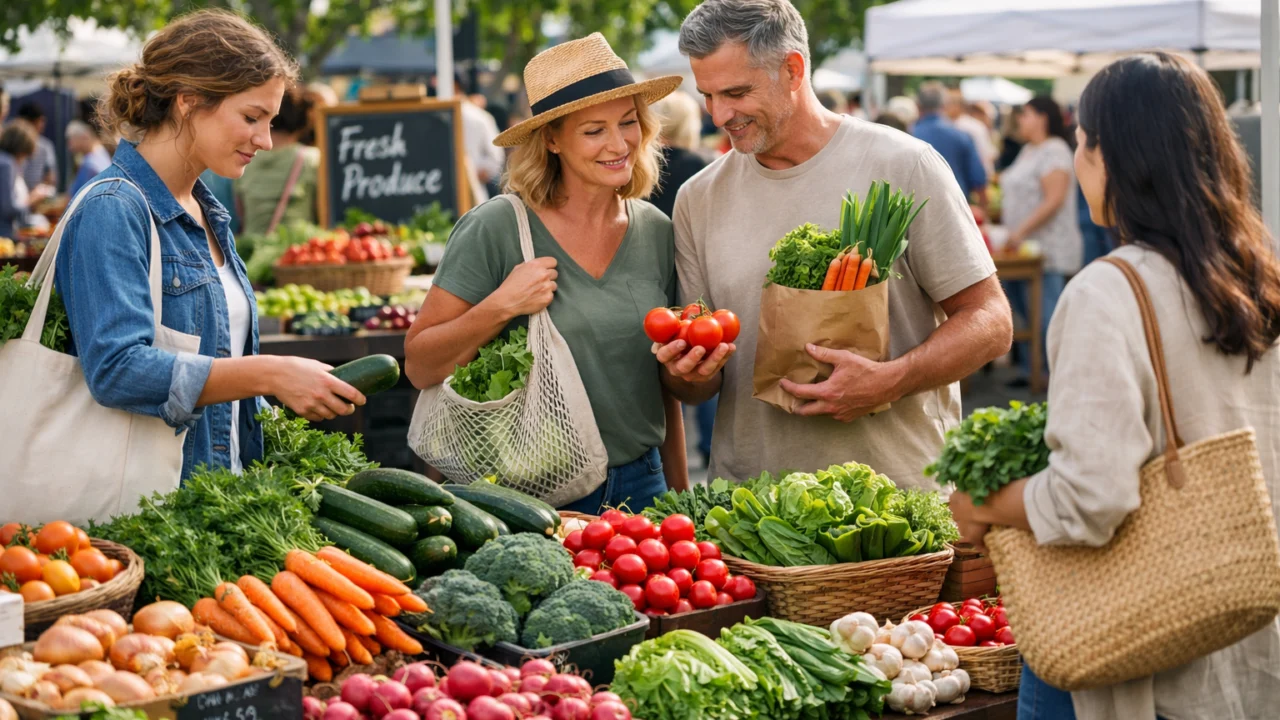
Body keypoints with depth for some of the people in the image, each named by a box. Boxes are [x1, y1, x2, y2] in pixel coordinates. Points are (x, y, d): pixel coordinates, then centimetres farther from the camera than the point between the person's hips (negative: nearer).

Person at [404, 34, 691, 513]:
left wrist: (679, 492, 14)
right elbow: (419, 367, -9)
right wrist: (500, 307, -22)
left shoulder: (657, 234, 4)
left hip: (639, 486, 4)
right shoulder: (496, 230, -12)